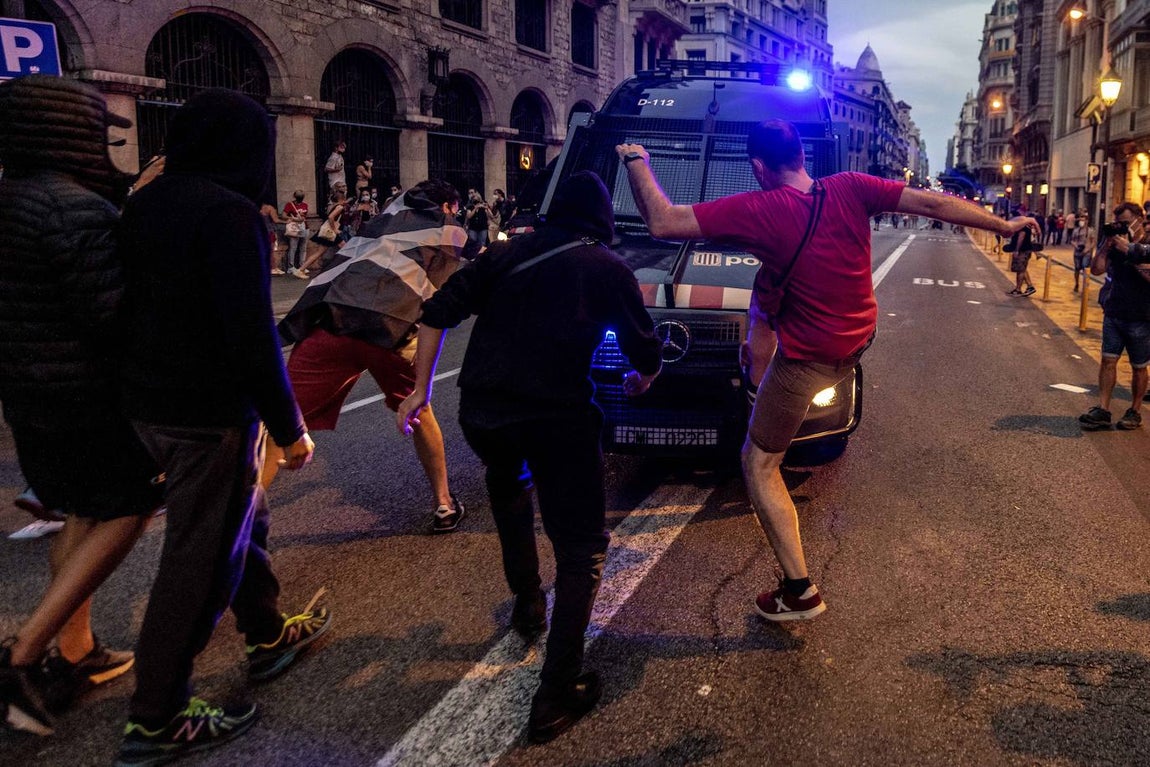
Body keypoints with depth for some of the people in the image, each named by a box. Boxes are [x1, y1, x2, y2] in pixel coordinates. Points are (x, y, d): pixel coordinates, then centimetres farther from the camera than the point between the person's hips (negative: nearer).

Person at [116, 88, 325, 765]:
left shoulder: (145, 204, 9)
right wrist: (290, 428, -16)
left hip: (151, 404, 9)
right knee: (201, 557, 2)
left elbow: (138, 306, 16)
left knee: (241, 518, 24)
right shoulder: (227, 212, -20)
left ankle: (269, 637, 41)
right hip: (212, 414, -9)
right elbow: (252, 333, -24)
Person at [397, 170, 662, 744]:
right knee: (581, 550, 8)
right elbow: (646, 356, 13)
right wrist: (639, 383, 35)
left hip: (479, 412, 4)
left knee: (507, 484, 36)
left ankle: (526, 603, 44)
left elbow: (438, 312, 9)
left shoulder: (507, 252, 15)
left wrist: (420, 388, 14)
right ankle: (557, 694, 2)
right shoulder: (607, 269, 8)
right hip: (557, 418, -4)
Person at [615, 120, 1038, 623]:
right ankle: (760, 380, 48)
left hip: (810, 359, -7)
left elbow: (661, 223, -25)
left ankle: (799, 592, 8)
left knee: (759, 466, 7)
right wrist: (1003, 225, 5)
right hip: (859, 337, 7)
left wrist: (636, 161, -9)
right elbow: (933, 204, -8)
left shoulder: (755, 210, -23)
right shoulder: (849, 189, -10)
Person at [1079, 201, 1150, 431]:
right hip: (1114, 313, 4)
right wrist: (1105, 244, -10)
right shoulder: (1116, 244, 6)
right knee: (1108, 360, 0)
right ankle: (1102, 410, 2)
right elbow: (1096, 269, -1)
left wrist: (1129, 250, -23)